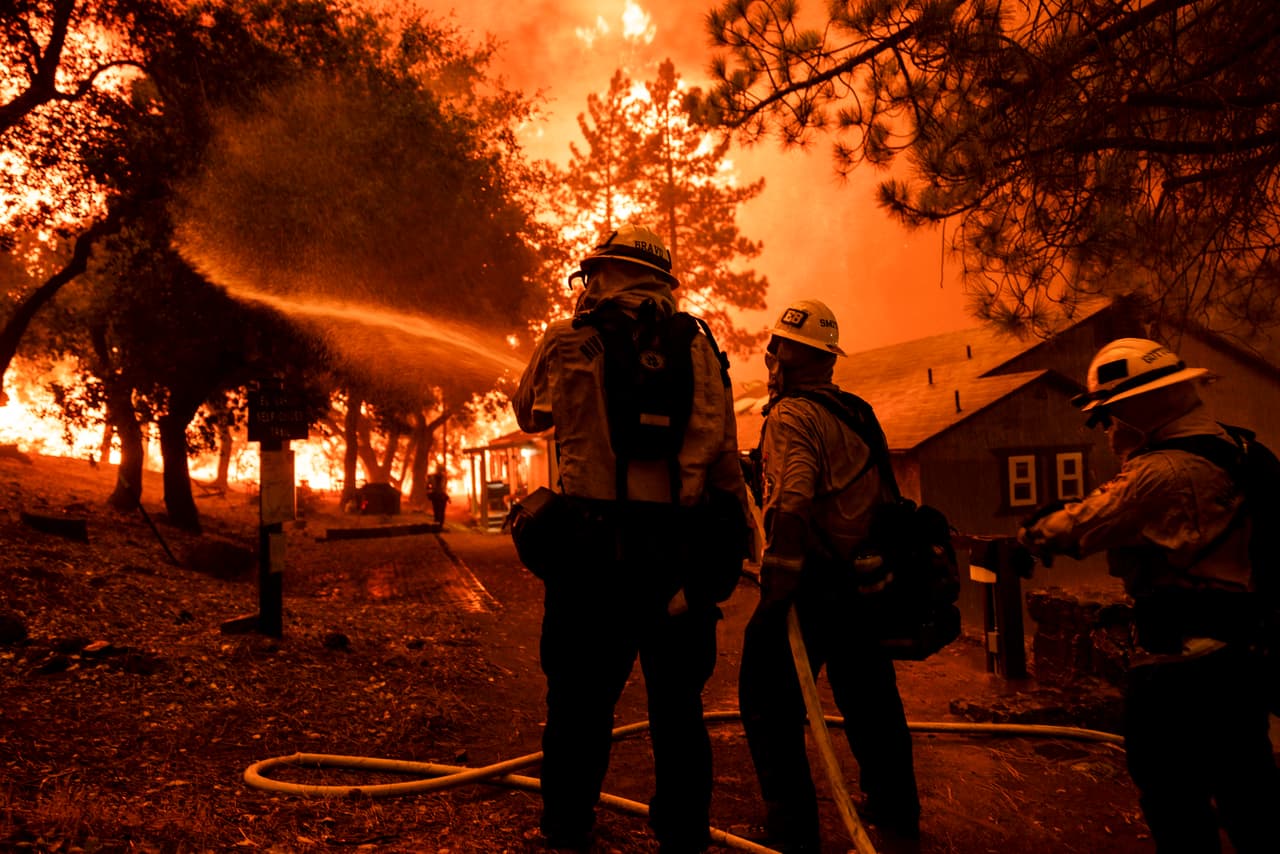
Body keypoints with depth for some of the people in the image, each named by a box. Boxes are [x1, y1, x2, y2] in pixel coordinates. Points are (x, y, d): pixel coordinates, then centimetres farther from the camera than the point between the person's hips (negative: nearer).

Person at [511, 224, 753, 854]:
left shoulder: (567, 344, 2)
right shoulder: (698, 349, 6)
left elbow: (529, 414, 20)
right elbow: (725, 457, 4)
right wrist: (735, 542, 11)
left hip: (593, 547, -1)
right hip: (680, 551, 2)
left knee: (580, 701, 10)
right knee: (678, 706, 13)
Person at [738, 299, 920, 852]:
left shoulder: (791, 414, -12)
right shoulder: (860, 413, 13)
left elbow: (793, 506, -25)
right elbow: (885, 496, 16)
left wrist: (774, 583, -23)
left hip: (813, 579, -8)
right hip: (866, 575, 8)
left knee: (770, 705, 4)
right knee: (869, 698, 20)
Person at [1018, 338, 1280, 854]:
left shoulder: (1162, 472, -20)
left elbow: (1079, 529, -13)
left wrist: (1029, 535, 6)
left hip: (1178, 661, -9)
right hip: (1238, 652, 9)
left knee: (1172, 793, 5)